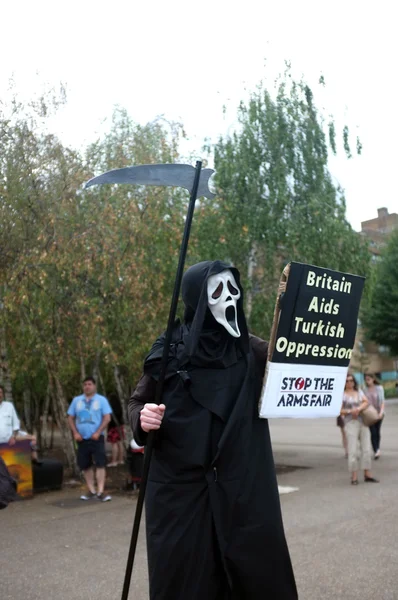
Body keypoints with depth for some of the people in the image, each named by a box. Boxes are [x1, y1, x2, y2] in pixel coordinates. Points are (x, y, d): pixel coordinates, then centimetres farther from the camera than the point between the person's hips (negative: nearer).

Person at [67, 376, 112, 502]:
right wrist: (75, 433, -3)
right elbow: (70, 418, 10)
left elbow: (107, 418, -4)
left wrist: (97, 433, -13)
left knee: (100, 464, -10)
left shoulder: (101, 400, 1)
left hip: (96, 438, -4)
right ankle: (92, 491, 18)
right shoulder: (76, 400, 10)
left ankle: (100, 492, -10)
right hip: (82, 439, 4)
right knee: (85, 466, 8)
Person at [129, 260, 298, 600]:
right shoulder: (169, 351, -2)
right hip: (180, 487, -1)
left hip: (243, 486, 2)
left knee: (256, 573, 3)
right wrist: (142, 419, -14)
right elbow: (137, 402, 8)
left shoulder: (251, 351, 3)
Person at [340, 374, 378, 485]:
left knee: (366, 449, 4)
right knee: (352, 451, -7)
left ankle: (367, 474, 12)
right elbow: (339, 411, -4)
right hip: (351, 423, -5)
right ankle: (354, 477, -3)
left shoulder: (359, 391, 13)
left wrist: (358, 409, -17)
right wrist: (350, 411, -18)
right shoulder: (342, 394, -1)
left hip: (363, 422, 5)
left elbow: (366, 402, -1)